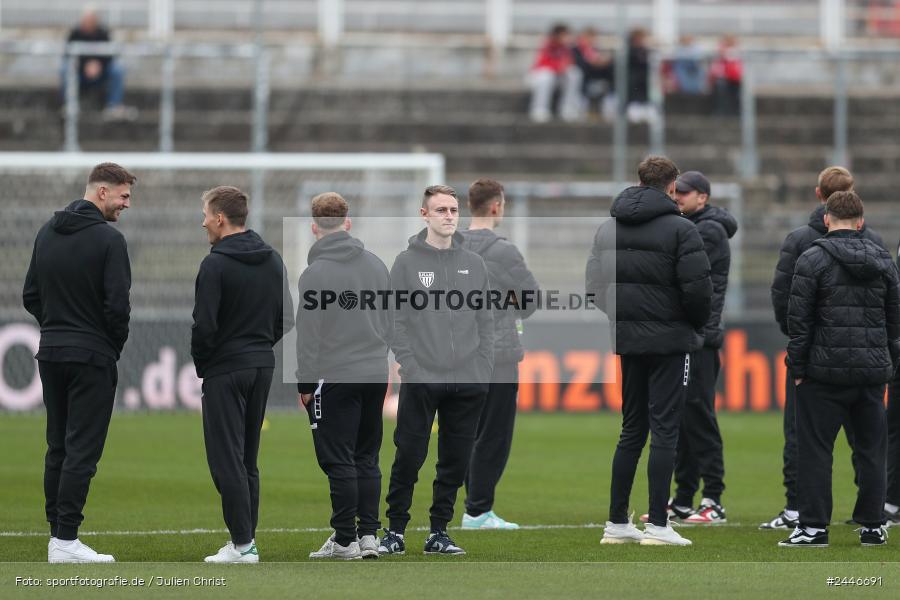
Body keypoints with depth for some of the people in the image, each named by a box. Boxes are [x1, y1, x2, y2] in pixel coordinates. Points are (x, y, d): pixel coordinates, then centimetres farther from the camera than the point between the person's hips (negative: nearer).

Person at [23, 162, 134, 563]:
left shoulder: (47, 233, 10)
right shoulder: (108, 239, -13)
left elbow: (31, 296, 12)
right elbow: (117, 304, -17)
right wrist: (115, 345, -1)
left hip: (50, 354, 7)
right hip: (92, 357, -7)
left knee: (58, 447, 13)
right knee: (82, 450, -6)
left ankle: (57, 532, 14)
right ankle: (66, 540, -9)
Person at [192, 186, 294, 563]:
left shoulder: (216, 264, -14)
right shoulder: (273, 260, 10)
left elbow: (204, 325, -18)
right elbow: (286, 319, 13)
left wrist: (201, 364, -2)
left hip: (225, 372, -8)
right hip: (263, 366, 8)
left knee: (226, 459, -5)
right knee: (247, 459, 14)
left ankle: (242, 544, -9)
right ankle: (246, 539, 14)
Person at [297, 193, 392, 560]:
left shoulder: (316, 272, -10)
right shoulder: (377, 265, 9)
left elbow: (309, 334, -11)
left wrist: (305, 382, -5)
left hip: (335, 377, -6)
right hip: (376, 375, 6)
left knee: (339, 461, -2)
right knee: (367, 459, 13)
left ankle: (345, 539, -2)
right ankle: (368, 534, 11)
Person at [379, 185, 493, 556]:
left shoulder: (474, 264, 11)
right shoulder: (407, 263, 1)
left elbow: (485, 321, 13)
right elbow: (396, 321, -2)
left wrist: (485, 368, 4)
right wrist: (410, 365, -11)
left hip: (469, 382, 3)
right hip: (421, 382, -3)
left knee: (456, 462, 5)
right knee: (409, 457, -4)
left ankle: (439, 532, 13)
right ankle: (395, 531, 6)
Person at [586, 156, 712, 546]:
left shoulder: (608, 228, 7)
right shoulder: (680, 229, -10)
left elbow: (594, 284, 6)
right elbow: (698, 287, -15)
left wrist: (619, 318, 14)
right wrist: (697, 325, 2)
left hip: (627, 339, 5)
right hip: (669, 339, -5)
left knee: (632, 429, 13)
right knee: (664, 430, -3)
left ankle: (617, 522, 12)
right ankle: (657, 525, -6)